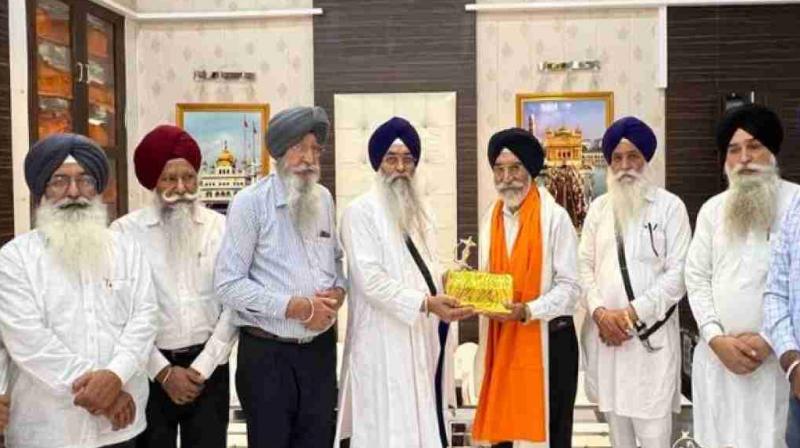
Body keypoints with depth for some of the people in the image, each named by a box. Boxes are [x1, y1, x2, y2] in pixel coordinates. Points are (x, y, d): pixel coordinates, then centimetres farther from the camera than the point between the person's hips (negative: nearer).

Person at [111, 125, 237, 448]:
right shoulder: (125, 231, -4)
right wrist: (163, 371, -8)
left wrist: (202, 367, -6)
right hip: (149, 370, -1)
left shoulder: (220, 227, 1)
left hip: (208, 367, 1)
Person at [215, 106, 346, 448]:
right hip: (267, 353, -5)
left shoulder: (323, 199, 8)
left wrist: (338, 291, -4)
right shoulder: (251, 202, -10)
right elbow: (228, 285, -16)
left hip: (320, 349, 5)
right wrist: (298, 307, -18)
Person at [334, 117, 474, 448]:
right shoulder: (361, 212, -9)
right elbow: (371, 280, -18)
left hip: (423, 336, 7)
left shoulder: (420, 211, 15)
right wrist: (424, 303, -25)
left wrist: (446, 295, 0)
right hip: (385, 343, -7)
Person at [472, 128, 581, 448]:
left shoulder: (555, 218, -10)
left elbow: (569, 287, -12)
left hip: (548, 341, -5)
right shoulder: (490, 219, 9)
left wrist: (528, 311, -24)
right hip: (500, 340, 5)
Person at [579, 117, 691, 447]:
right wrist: (599, 312, -7)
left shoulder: (670, 206, -1)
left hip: (651, 334, -4)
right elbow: (585, 265, 8)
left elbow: (678, 272, -7)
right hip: (605, 333, 4)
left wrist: (632, 313, -12)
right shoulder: (598, 207, 12)